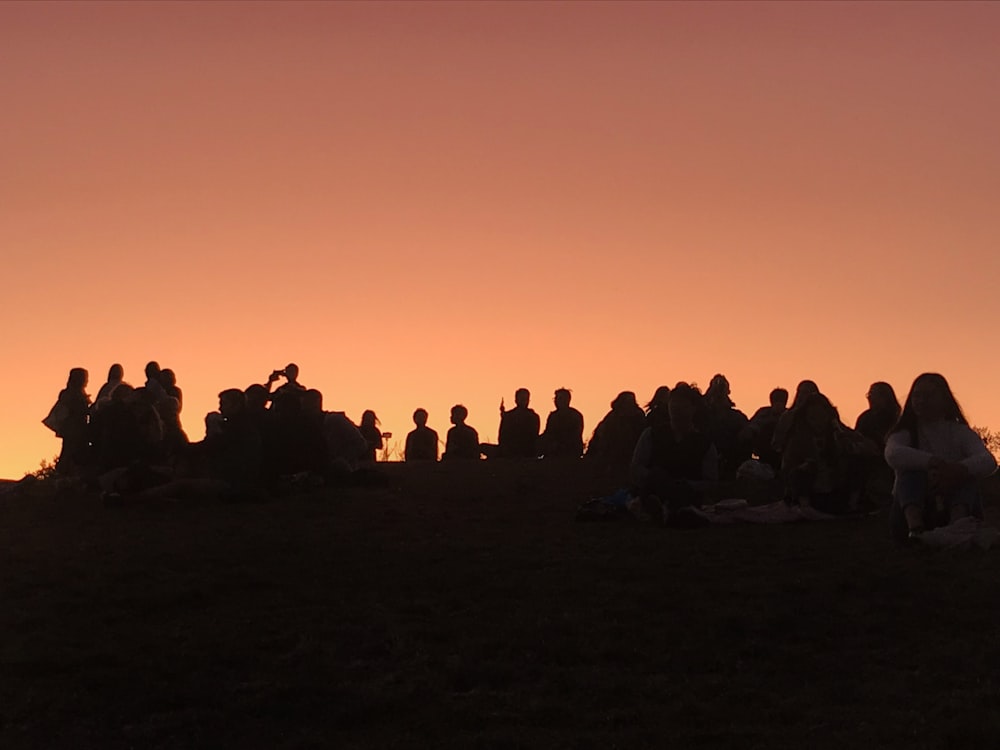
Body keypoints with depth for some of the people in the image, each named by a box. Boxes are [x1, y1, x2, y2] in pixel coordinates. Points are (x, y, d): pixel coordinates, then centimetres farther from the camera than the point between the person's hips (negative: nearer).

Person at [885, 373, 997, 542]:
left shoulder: (959, 432, 9)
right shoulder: (905, 432, 6)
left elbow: (989, 462, -13)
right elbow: (893, 455, -21)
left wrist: (958, 470, -36)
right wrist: (936, 463, -36)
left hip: (954, 509, 1)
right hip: (912, 510, -1)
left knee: (967, 470, -21)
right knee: (911, 470, -24)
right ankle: (915, 528, -50)